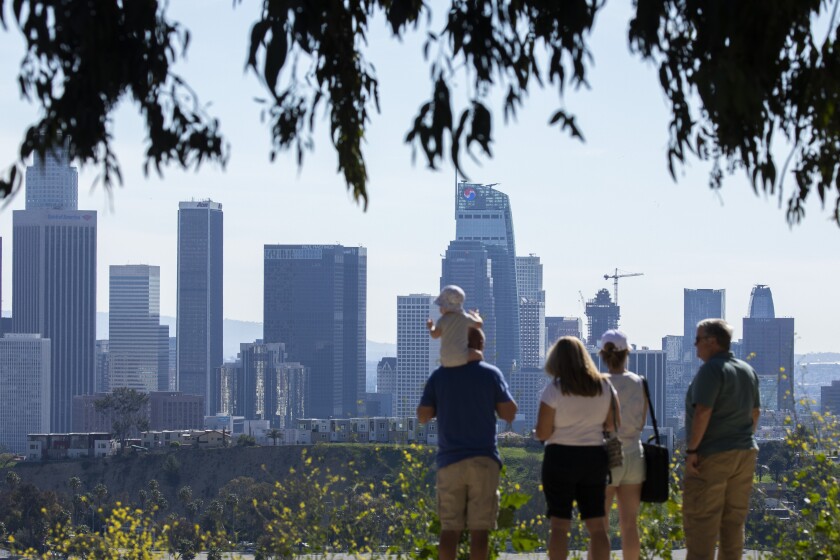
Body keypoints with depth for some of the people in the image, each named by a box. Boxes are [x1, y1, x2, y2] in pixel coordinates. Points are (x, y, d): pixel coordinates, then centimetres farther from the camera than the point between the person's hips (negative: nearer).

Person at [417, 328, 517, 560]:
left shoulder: (439, 376, 3)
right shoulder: (491, 374, -2)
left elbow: (423, 416, 5)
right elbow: (509, 414, -2)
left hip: (450, 461, 2)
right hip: (483, 459, -2)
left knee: (449, 527, 4)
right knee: (480, 527, -1)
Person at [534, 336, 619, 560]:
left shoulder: (553, 389, -11)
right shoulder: (604, 387, 2)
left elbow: (542, 433, -13)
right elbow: (614, 424, 7)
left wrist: (537, 432, 9)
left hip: (560, 457, -3)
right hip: (595, 456, 4)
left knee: (559, 524, 0)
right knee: (597, 525, 6)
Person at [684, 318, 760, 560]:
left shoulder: (712, 370, -13)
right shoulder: (748, 371, 13)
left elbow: (702, 412, -20)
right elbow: (754, 412, 18)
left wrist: (691, 450, -17)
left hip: (712, 457, -8)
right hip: (745, 454, 8)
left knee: (700, 522, -6)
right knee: (734, 522, 10)